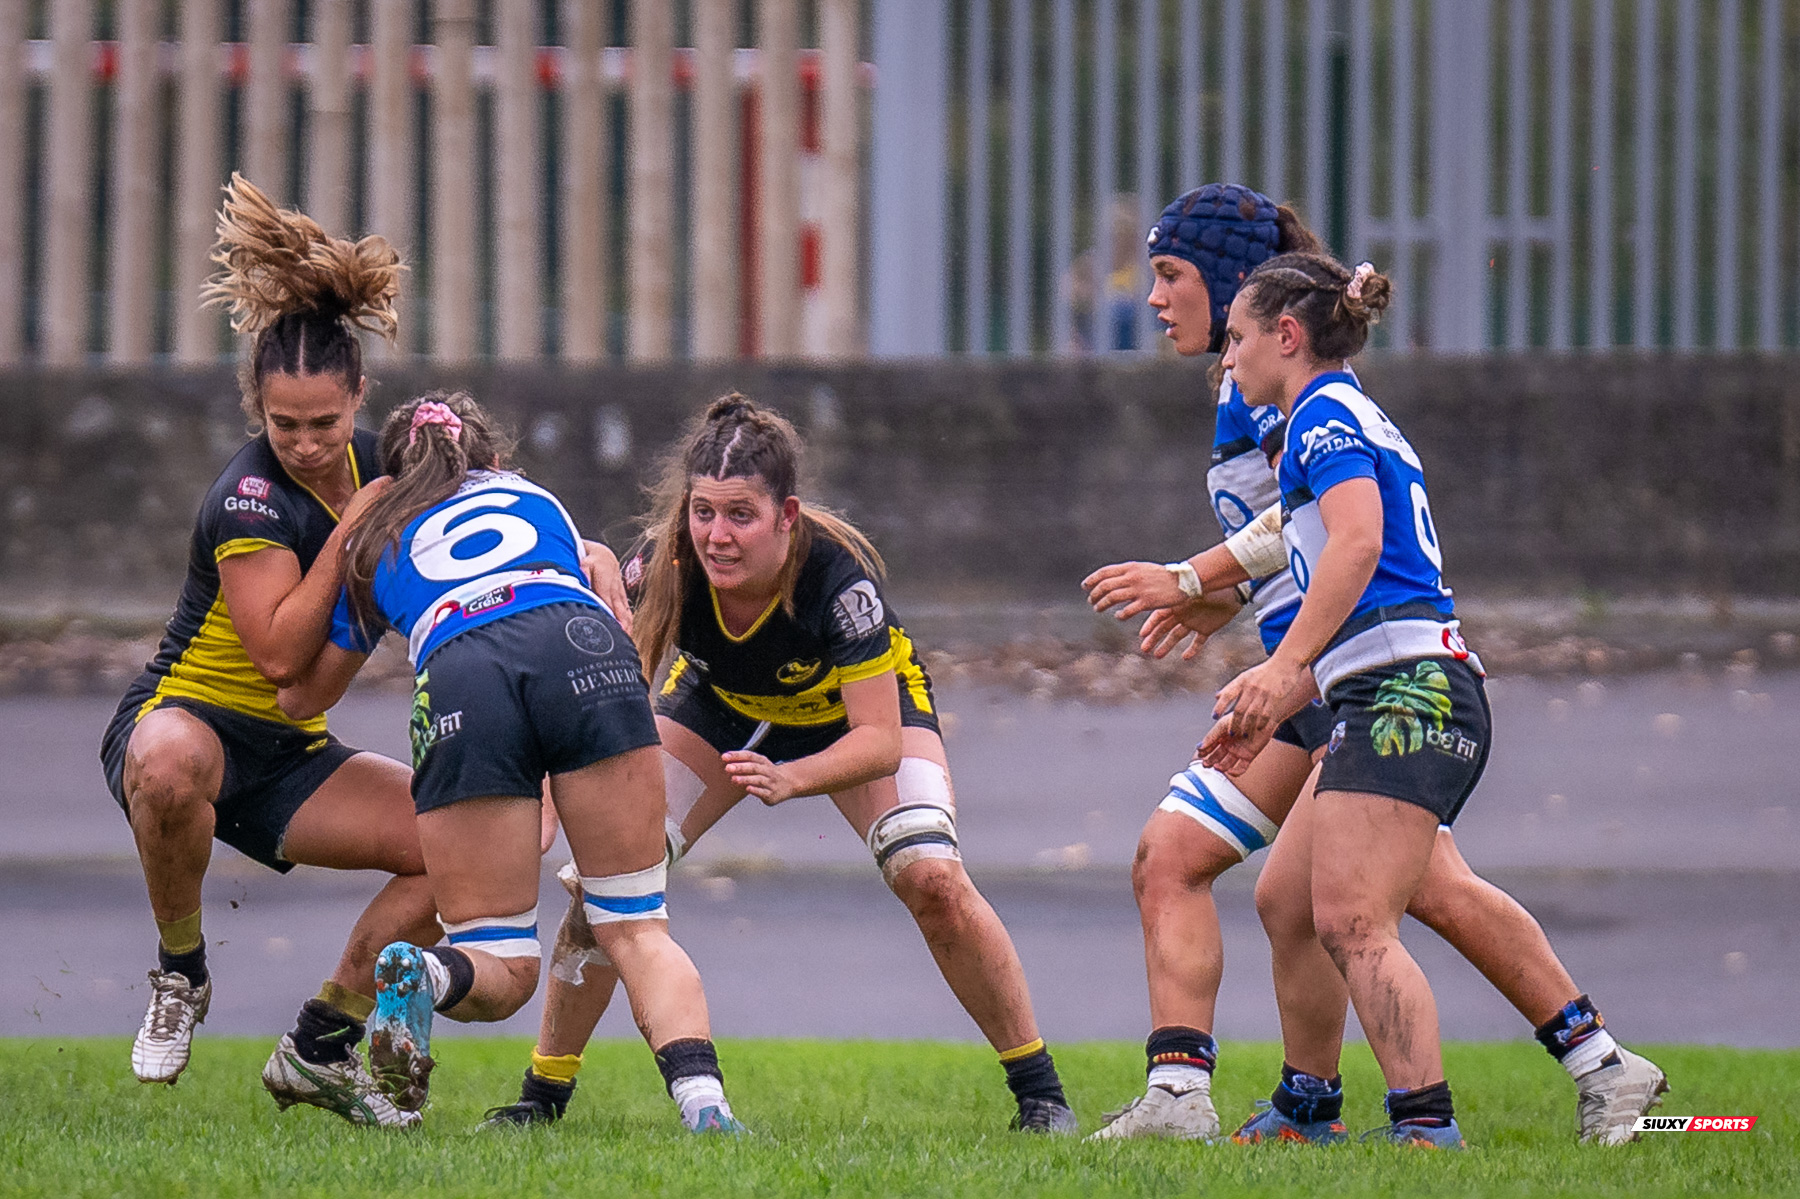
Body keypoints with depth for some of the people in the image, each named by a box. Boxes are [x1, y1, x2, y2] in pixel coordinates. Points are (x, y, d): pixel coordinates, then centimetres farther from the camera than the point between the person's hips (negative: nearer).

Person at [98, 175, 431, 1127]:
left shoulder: (364, 460, 0)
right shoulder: (249, 499, -23)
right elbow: (279, 651, -29)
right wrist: (353, 530, -28)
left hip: (288, 755, 7)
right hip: (183, 719, -7)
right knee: (174, 763, -44)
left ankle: (315, 1053, 1)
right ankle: (179, 975, -18)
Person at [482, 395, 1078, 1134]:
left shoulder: (839, 577, -40)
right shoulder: (666, 562, -33)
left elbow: (879, 738, -36)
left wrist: (788, 780, -53)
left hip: (854, 706, -3)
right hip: (722, 705, 3)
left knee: (933, 880, -24)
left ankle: (1039, 1091, -7)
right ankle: (543, 1095, 5)